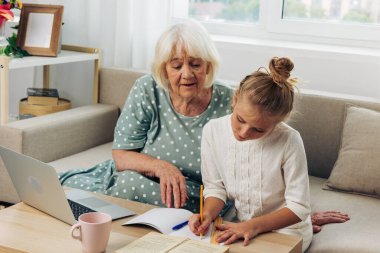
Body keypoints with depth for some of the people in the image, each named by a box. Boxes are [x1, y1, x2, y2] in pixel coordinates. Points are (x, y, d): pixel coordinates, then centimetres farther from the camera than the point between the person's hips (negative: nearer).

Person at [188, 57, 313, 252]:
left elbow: (298, 207, -16)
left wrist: (254, 226, -27)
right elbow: (215, 188, -2)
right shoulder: (213, 130, -12)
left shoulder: (289, 141, -23)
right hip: (241, 226, 2)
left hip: (285, 230, -2)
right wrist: (207, 214, -22)